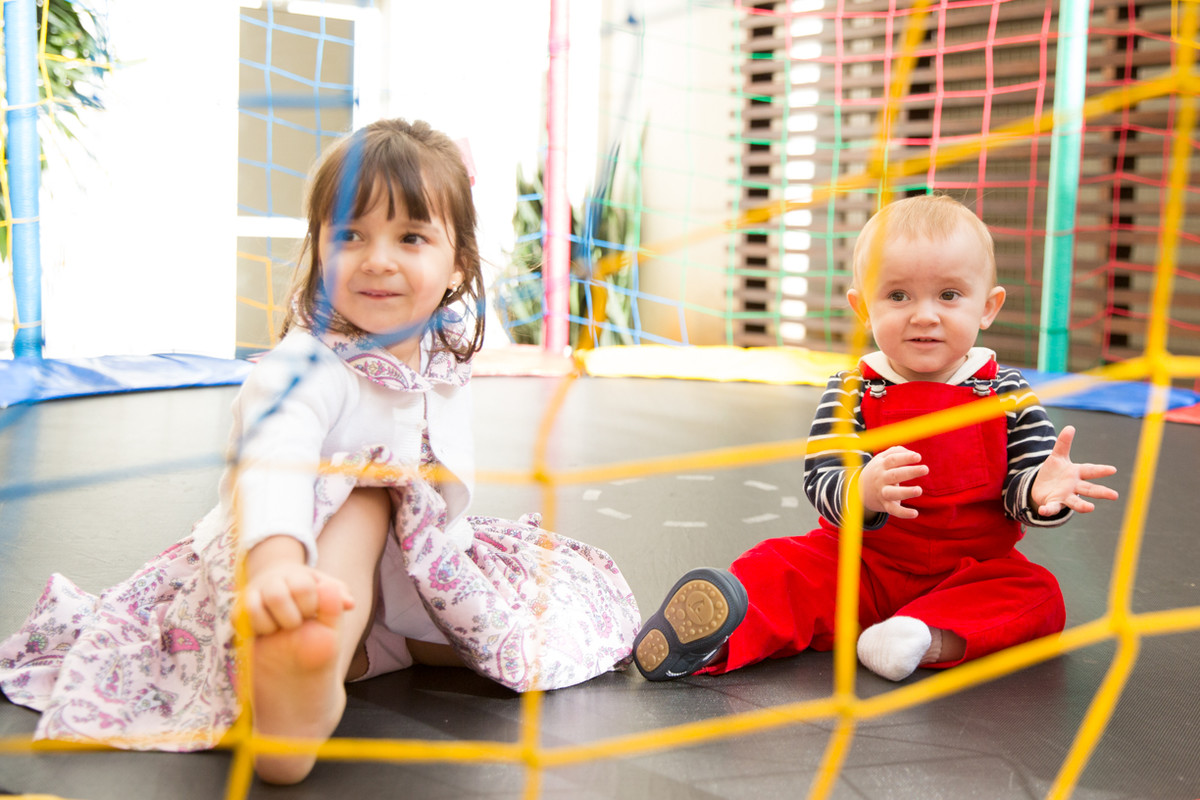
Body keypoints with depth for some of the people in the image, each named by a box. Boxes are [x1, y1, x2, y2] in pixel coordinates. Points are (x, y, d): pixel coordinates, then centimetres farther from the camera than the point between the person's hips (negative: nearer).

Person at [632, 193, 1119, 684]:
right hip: (863, 565, -1)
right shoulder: (851, 394, -6)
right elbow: (824, 485, -17)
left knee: (1039, 594, -23)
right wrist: (862, 493, -42)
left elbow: (1022, 488, -4)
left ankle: (930, 637, -39)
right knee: (780, 565, -20)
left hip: (973, 575, 1)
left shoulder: (1009, 395, -3)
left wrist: (1041, 488, -30)